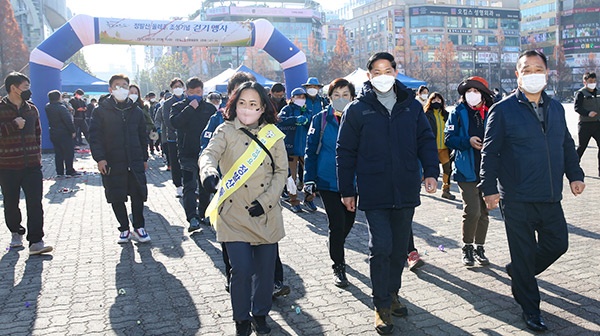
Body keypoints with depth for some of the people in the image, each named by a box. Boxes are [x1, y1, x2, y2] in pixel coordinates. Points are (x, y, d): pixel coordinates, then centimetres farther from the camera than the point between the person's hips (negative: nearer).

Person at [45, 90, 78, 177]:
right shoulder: (61, 107, -16)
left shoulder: (48, 107, 5)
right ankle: (70, 171, 2)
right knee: (68, 153, 0)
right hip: (64, 134, -7)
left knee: (58, 153, 11)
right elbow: (68, 120, -18)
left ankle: (59, 172, 11)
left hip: (53, 133, 7)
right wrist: (73, 131, -10)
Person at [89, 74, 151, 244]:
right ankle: (124, 229, 19)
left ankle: (138, 227, 18)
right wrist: (99, 158, -13)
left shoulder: (136, 111, 10)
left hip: (135, 162, 2)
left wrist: (144, 158, 14)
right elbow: (94, 136, -4)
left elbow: (142, 136, 15)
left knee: (138, 195, 4)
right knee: (116, 197, 5)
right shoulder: (101, 111, 0)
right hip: (112, 163, -2)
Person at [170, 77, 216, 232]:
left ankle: (203, 214, 25)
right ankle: (192, 218, -15)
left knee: (205, 186, 12)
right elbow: (174, 122, -17)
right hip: (188, 154, -3)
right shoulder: (179, 107, 3)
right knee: (189, 186, -10)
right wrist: (190, 108, -18)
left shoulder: (210, 108, 9)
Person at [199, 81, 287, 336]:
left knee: (265, 269, 9)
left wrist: (265, 200, -9)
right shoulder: (226, 131, -1)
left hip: (267, 215, 2)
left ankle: (260, 314, 33)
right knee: (242, 270, -5)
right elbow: (209, 153, -18)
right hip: (234, 214, -2)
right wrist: (209, 171, -42)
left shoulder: (273, 134, 5)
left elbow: (281, 171, 4)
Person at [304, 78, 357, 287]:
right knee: (337, 223, -7)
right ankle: (338, 266, 12)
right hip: (327, 181, -3)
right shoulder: (321, 119, -4)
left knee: (349, 221, 15)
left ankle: (336, 248, 45)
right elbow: (311, 151, -1)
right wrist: (309, 180, -5)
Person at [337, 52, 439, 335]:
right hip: (374, 193, -3)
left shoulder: (411, 106, 8)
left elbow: (426, 140, 12)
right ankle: (382, 306, 9)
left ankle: (392, 294, 33)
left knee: (400, 248, 14)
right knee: (381, 247, -6)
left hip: (406, 192, 3)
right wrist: (347, 190, 1)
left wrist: (431, 171, -2)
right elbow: (345, 152, 2)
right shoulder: (357, 109, 0)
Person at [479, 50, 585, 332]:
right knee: (523, 254, 4)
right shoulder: (503, 110, -6)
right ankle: (530, 309, 21)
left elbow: (567, 145, 21)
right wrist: (489, 187, -13)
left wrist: (575, 175, 12)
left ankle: (518, 272, 39)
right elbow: (489, 152, -8)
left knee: (557, 244, 13)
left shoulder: (556, 108, 11)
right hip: (517, 199, -5)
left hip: (550, 197, 6)